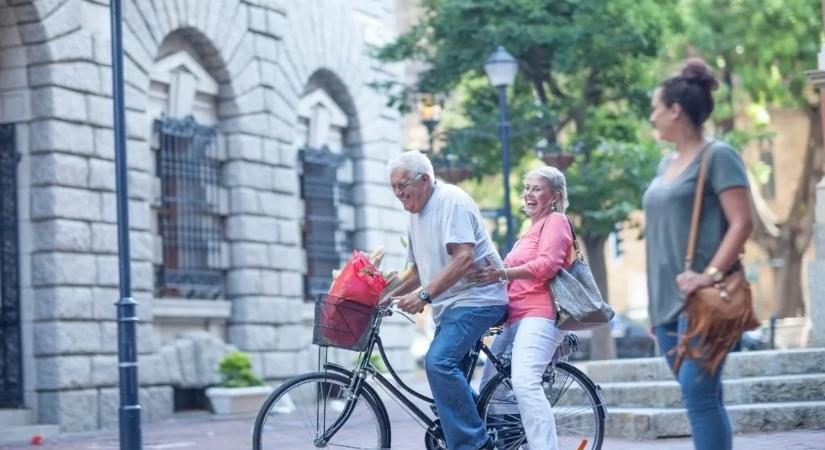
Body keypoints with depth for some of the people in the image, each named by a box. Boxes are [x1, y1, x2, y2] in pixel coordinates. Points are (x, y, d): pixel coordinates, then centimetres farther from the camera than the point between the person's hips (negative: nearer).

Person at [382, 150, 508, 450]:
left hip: (476, 298, -11)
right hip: (450, 306, 11)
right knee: (446, 370, 10)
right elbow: (420, 270, 27)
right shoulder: (416, 214, 18)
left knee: (439, 362, -24)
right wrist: (392, 295, 11)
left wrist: (424, 295, -27)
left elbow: (464, 258, -23)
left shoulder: (451, 201, -12)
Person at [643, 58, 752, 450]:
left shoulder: (718, 156, -6)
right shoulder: (667, 164, 17)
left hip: (700, 299, -8)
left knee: (699, 394, -15)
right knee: (701, 396, 8)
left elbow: (742, 222, -14)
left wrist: (711, 274, -24)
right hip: (666, 298, 8)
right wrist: (655, 297, 17)